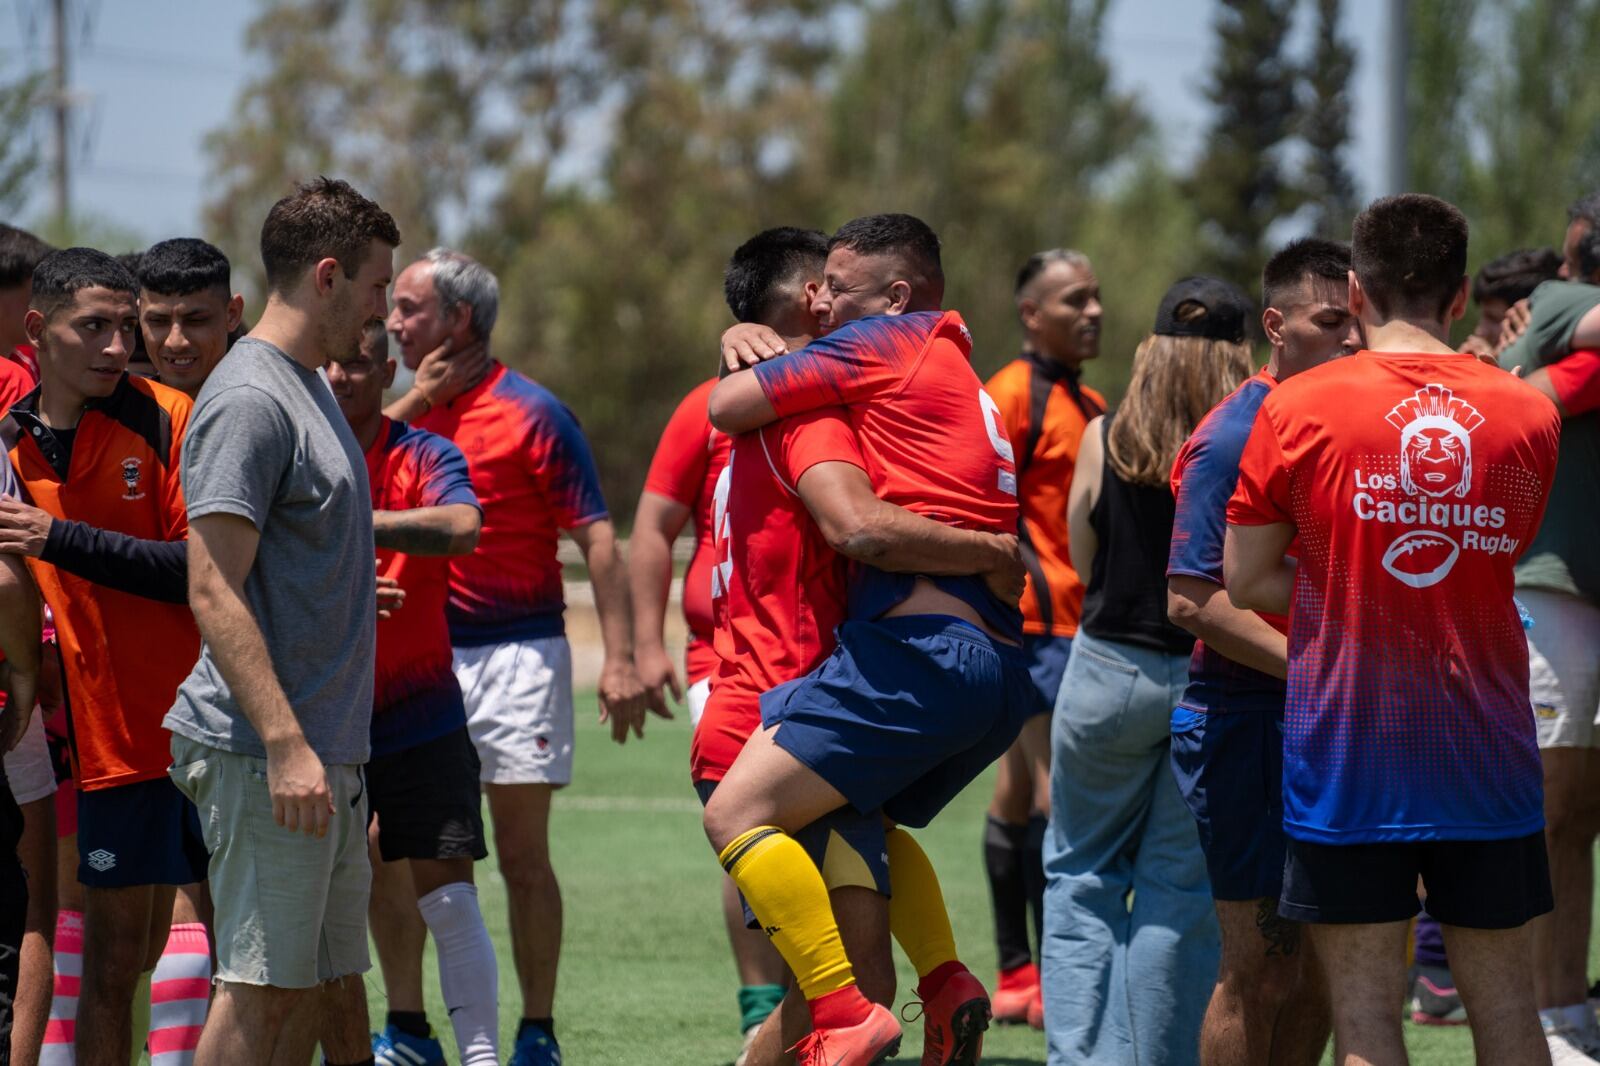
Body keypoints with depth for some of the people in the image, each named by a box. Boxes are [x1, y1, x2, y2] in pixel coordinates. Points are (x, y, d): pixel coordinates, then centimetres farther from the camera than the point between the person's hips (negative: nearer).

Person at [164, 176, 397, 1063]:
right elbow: (213, 594, -20)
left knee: (337, 984, 12)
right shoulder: (250, 401, -15)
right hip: (266, 755, -10)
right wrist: (286, 745, -25)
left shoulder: (308, 390, 17)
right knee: (261, 987, -8)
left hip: (326, 753, 10)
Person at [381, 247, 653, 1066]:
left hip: (515, 652, -5)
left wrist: (619, 660, -15)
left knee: (522, 856, 0)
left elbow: (597, 538, -9)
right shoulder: (407, 414, 9)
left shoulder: (530, 414, -7)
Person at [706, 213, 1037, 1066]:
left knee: (738, 813, -10)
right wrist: (746, 341, 17)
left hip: (917, 640, -10)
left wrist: (747, 362, 21)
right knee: (861, 818, 30)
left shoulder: (884, 344, -1)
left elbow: (729, 408, 0)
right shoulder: (958, 368, 26)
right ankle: (946, 985, 12)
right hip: (1003, 667, 10)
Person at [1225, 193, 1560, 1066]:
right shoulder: (1527, 414, 2)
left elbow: (1246, 582, -1)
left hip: (1347, 746, -2)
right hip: (1487, 751, 2)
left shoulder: (1298, 409, -5)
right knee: (1503, 994, 10)